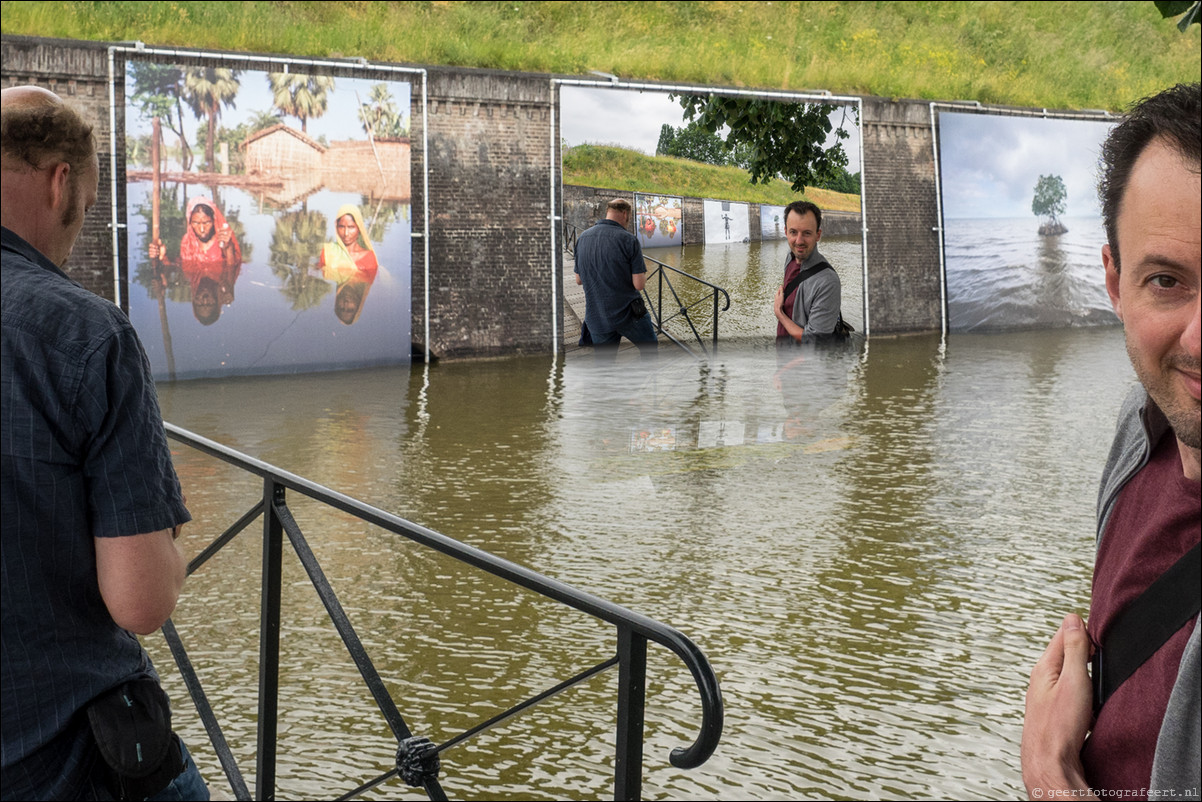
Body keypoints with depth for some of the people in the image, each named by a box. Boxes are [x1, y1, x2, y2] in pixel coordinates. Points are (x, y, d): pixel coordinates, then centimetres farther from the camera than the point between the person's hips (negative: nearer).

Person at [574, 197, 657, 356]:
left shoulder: (582, 238, 3)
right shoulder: (629, 240, -13)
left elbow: (579, 280, 12)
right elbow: (639, 284, -15)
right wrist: (642, 273, 6)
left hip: (596, 317, 4)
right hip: (628, 313, -4)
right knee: (650, 348, 20)